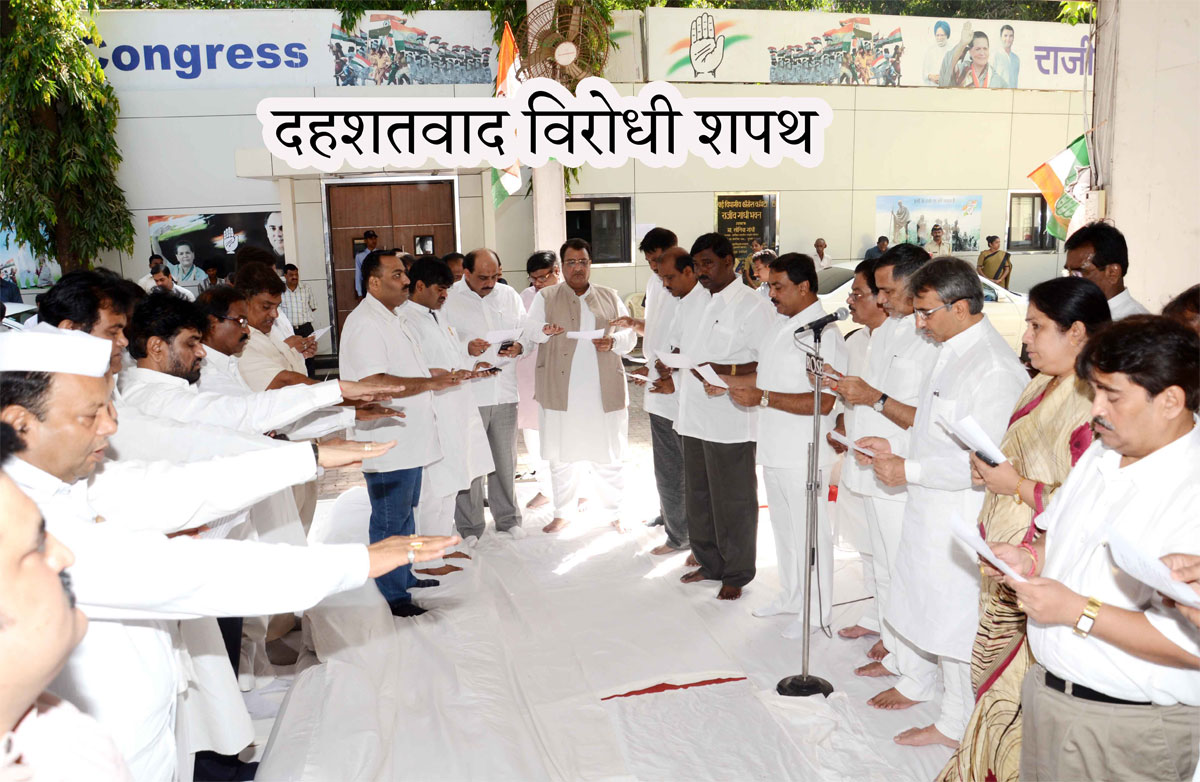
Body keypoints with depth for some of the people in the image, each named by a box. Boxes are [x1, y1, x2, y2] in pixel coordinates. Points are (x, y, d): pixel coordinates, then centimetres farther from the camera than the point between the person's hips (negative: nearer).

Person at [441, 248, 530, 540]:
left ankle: (507, 519, 29)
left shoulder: (509, 295, 11)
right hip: (467, 393, -4)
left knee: (505, 459, 13)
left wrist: (519, 346, -7)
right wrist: (466, 348, -22)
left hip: (505, 391, 4)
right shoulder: (447, 299, -3)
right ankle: (470, 528, 14)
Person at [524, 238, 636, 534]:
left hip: (604, 391, 1)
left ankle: (614, 512, 21)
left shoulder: (610, 297, 12)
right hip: (561, 392, -1)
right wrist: (545, 330, -26)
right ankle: (564, 512, 23)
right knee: (563, 455, 7)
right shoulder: (546, 297, 8)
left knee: (608, 456, 6)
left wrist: (613, 341, -10)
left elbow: (630, 335, 11)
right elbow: (530, 329, -4)